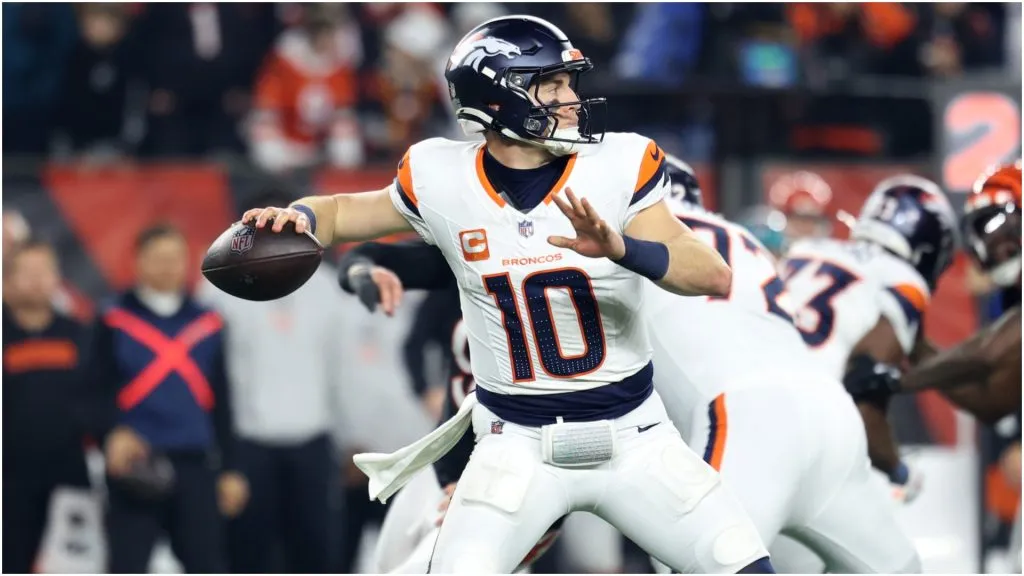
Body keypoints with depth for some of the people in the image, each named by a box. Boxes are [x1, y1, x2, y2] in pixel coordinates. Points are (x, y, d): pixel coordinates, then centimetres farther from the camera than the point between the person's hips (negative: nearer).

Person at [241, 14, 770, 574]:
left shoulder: (616, 168, -12)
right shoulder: (443, 182, -8)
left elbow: (716, 276, -20)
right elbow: (342, 213, 9)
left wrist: (619, 248, -38)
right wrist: (298, 218, -14)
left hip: (632, 438, 1)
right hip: (517, 444, 0)